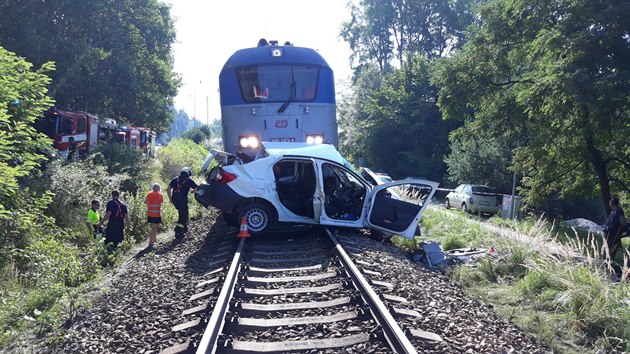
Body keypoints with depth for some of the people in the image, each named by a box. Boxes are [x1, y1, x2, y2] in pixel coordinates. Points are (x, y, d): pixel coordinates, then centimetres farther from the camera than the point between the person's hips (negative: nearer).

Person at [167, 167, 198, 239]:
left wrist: (170, 198, 17)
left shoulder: (175, 179, 13)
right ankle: (178, 232, -9)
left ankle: (184, 228, 31)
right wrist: (192, 190, 22)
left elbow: (168, 189, 8)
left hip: (175, 200, 6)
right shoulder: (189, 180, 2)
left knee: (183, 213, 25)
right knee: (183, 216, 0)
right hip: (183, 200, -5)